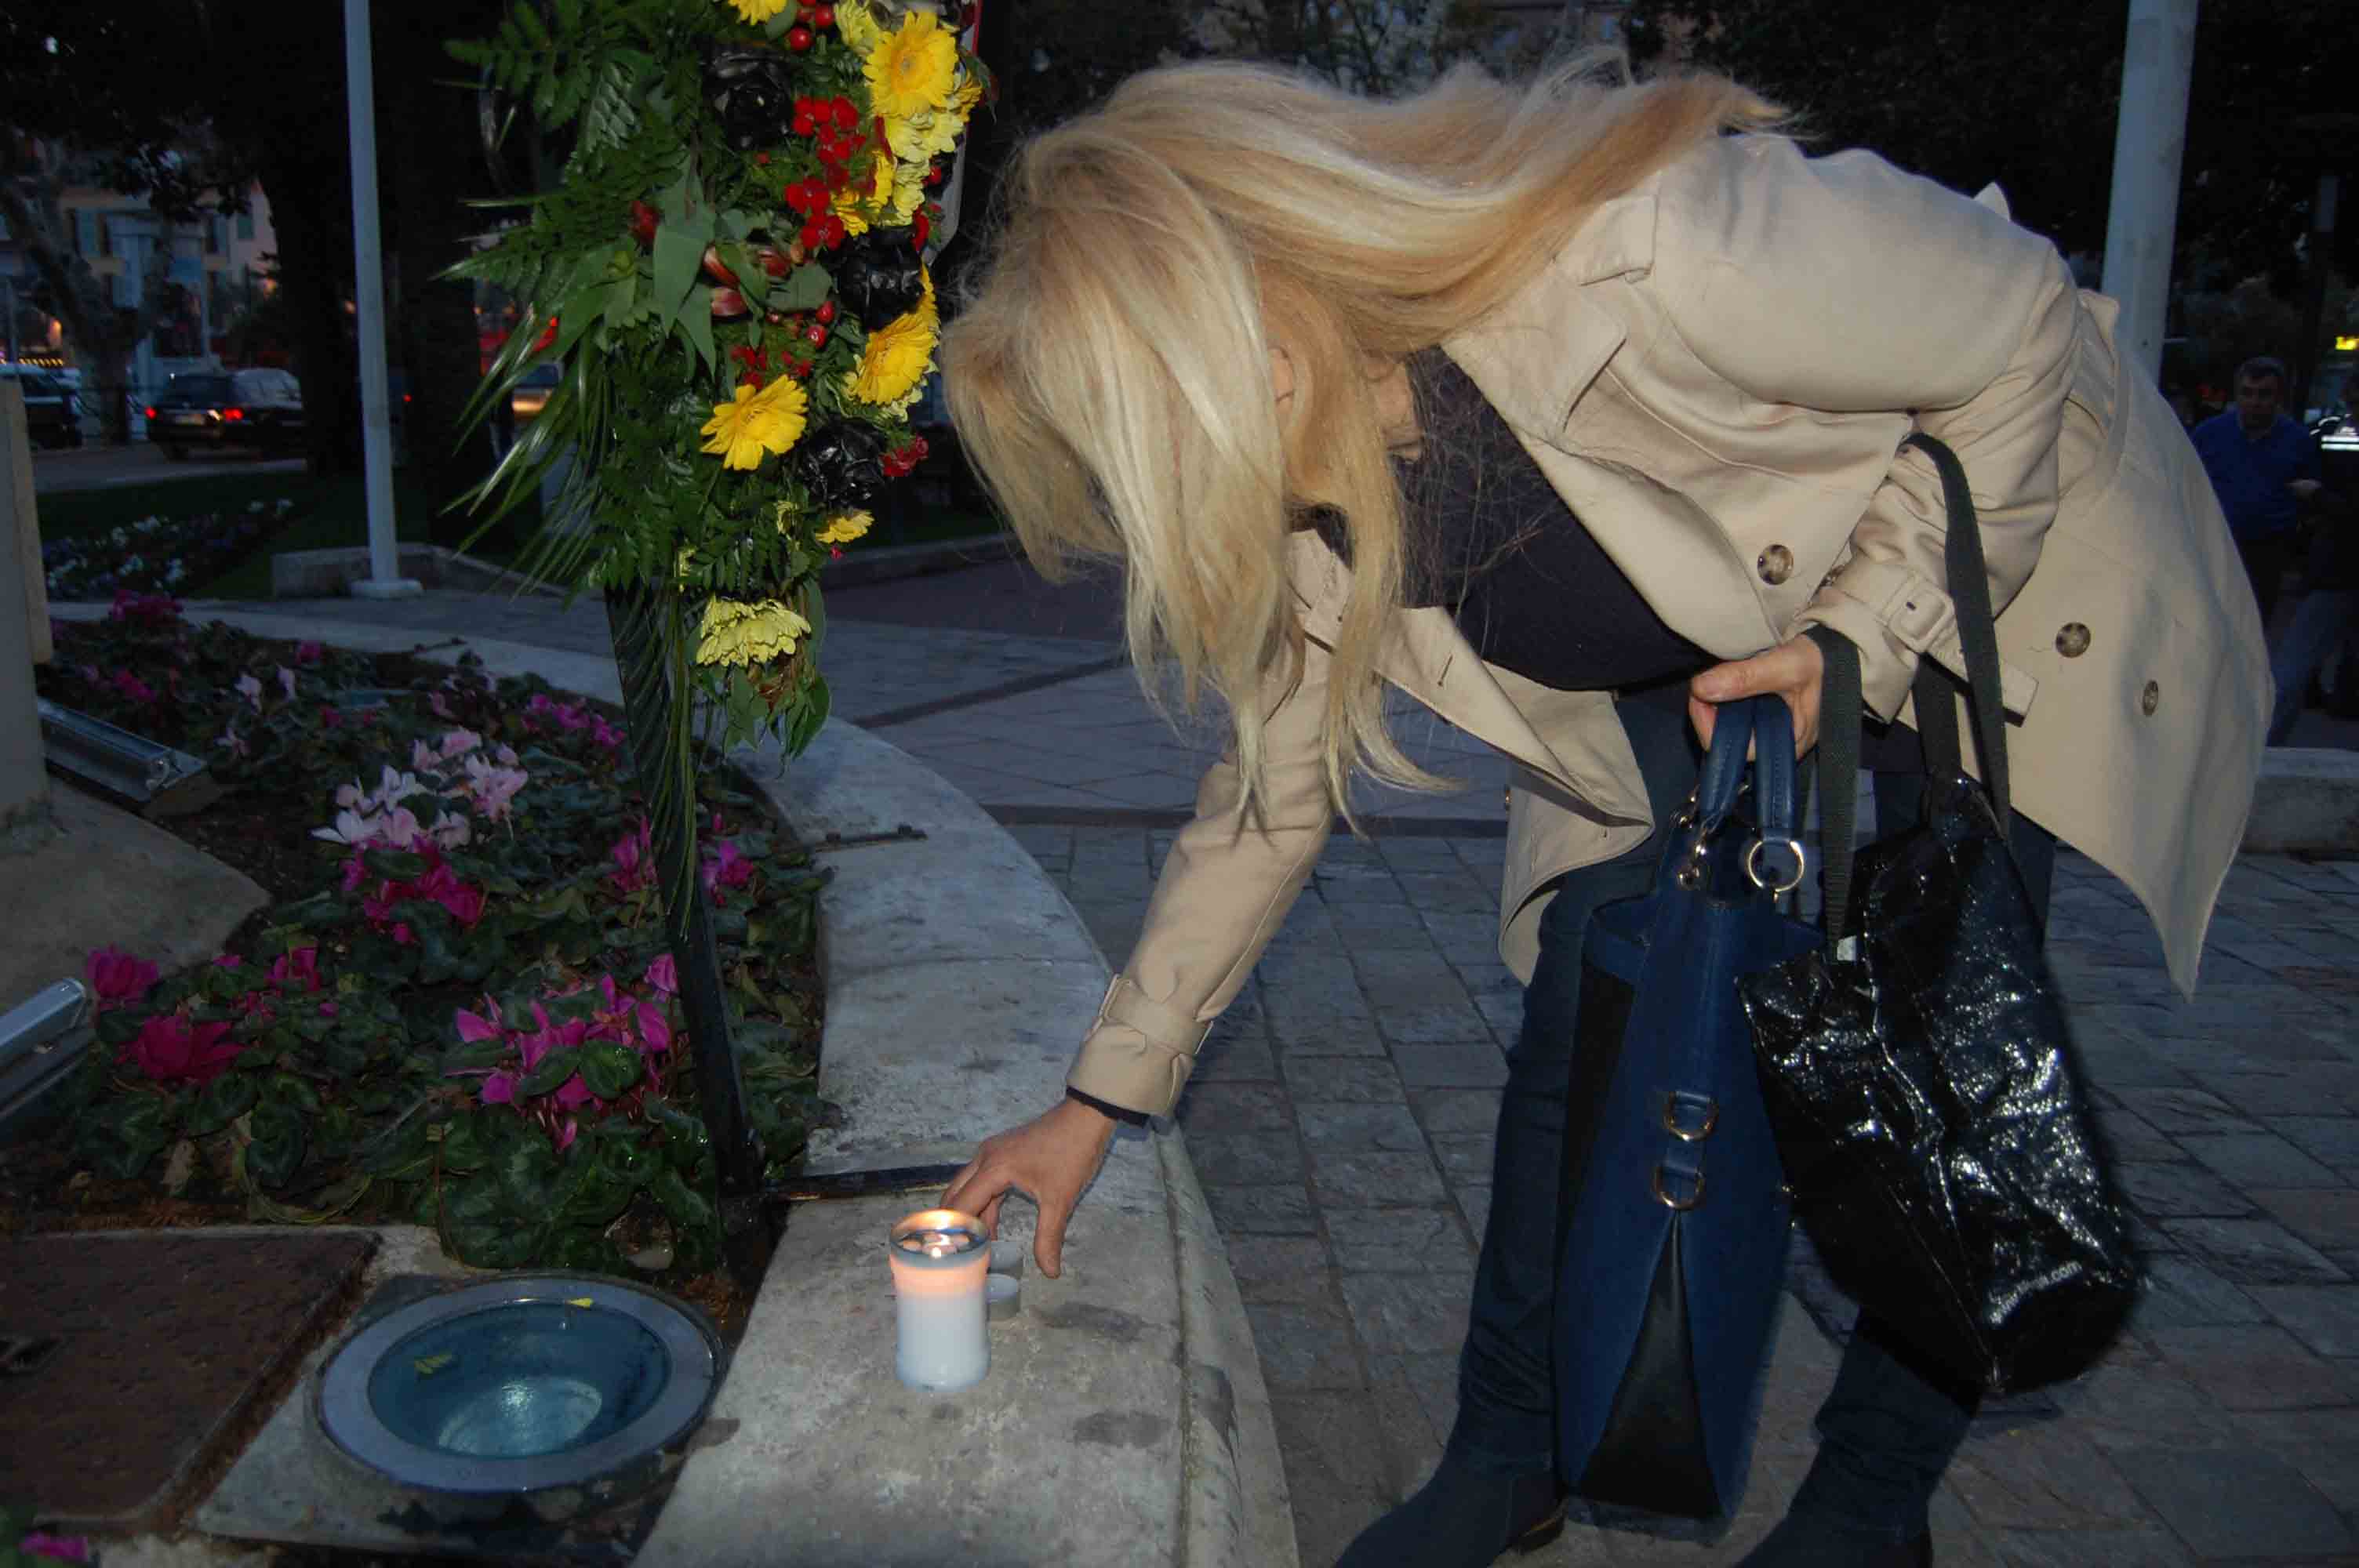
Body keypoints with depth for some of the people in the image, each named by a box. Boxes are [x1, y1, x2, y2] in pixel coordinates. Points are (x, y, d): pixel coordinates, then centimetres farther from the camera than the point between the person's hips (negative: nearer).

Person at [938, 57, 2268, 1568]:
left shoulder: (1647, 261, -40)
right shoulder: (1290, 502, -18)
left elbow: (2026, 333, -23)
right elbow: (1272, 796, -5)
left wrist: (1863, 639, -28)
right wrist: (1099, 1102, -2)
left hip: (2003, 538, -4)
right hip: (1702, 647, 5)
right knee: (1583, 1012, -5)